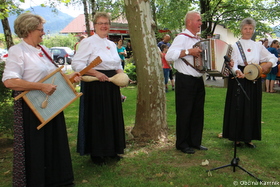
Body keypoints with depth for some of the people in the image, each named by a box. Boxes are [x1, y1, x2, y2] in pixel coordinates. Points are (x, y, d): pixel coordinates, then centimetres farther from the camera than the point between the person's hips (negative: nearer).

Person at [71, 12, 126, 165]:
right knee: (97, 119, 0)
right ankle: (97, 154, 15)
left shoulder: (112, 44, 14)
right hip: (95, 86, -7)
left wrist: (120, 74, 0)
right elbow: (76, 64, -15)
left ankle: (111, 150, 28)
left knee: (112, 117, 12)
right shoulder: (88, 42, -7)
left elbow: (118, 65, 22)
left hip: (111, 86, 7)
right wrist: (96, 73, -24)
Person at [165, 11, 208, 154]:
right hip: (185, 81, -8)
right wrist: (189, 51, -25)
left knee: (198, 112, 11)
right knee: (184, 113, 0)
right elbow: (169, 56, -23)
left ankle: (195, 142, 22)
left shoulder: (198, 40, 16)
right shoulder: (182, 38, -10)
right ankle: (182, 144, 11)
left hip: (198, 81, 8)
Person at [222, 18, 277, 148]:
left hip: (254, 80, 4)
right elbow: (233, 63, -9)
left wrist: (268, 64, -7)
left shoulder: (258, 46, 11)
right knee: (238, 108, -3)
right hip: (239, 80, -3)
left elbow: (273, 57, 14)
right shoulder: (235, 46, 2)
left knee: (253, 108, 5)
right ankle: (236, 137, 8)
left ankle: (248, 138, 15)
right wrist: (237, 71, -30)